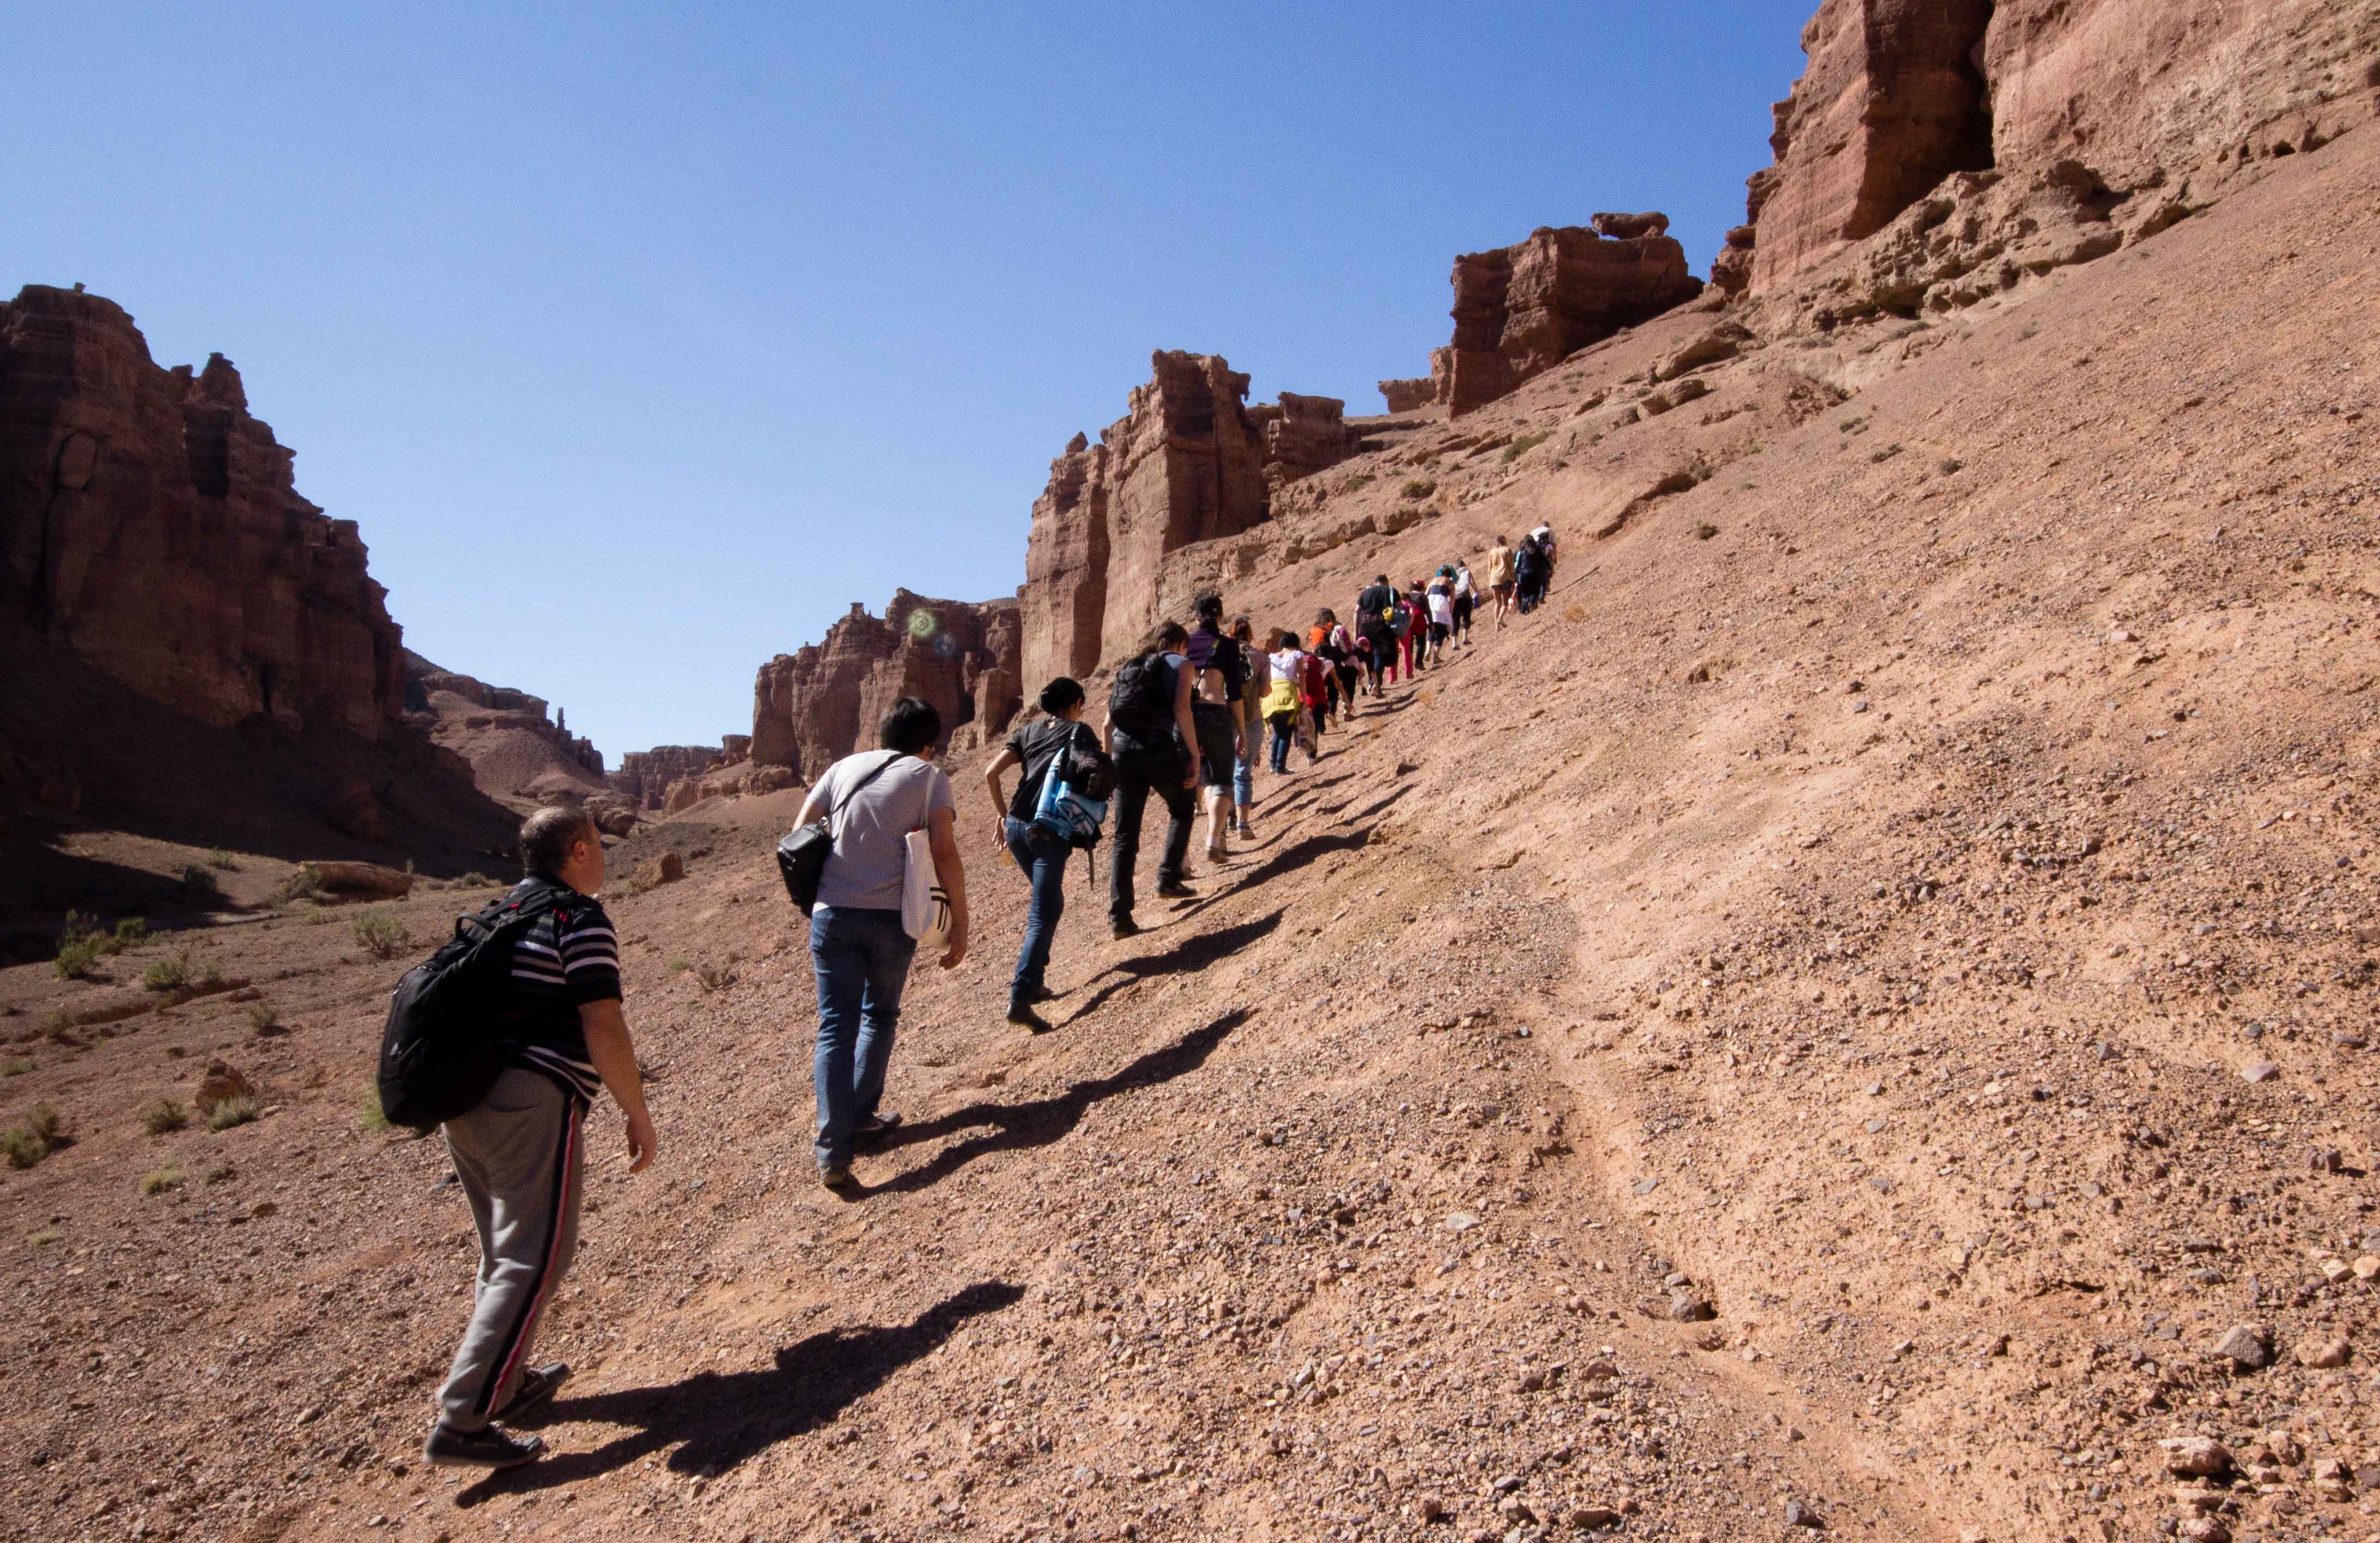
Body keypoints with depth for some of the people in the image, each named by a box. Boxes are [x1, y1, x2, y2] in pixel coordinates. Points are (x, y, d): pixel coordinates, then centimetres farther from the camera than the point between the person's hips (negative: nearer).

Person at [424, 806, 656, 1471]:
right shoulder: (581, 919, -9)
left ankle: (508, 1382, 32)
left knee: (504, 1248, 21)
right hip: (534, 1103, -9)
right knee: (533, 1260, -5)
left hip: (464, 1102, 9)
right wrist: (638, 1115, -9)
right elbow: (603, 1028, -16)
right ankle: (462, 1422, -7)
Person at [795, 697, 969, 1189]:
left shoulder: (844, 768, 14)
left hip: (831, 913, 2)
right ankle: (861, 1116, 27)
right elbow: (944, 853, -7)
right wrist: (960, 923, -2)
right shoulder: (929, 777, 5)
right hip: (891, 917, -2)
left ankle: (833, 1151, -6)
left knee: (836, 1028, 3)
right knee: (880, 1015, 22)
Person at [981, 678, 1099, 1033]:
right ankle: (1020, 997, -19)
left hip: (1016, 826, 5)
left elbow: (991, 772, 6)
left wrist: (1002, 814, 15)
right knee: (1043, 916, -6)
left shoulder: (1028, 731, 18)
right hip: (1052, 833, -5)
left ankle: (1034, 981, 24)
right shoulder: (1080, 732, 9)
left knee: (1048, 902, 24)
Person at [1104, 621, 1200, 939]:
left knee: (1124, 837, 6)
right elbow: (1181, 709, -10)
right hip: (1161, 749, -4)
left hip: (1124, 751, 4)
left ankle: (1119, 916, -1)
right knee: (1183, 810, 25)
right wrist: (1195, 757, -9)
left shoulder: (1127, 668, 24)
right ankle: (1168, 878, 15)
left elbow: (1107, 725, 19)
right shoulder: (1179, 664, 8)